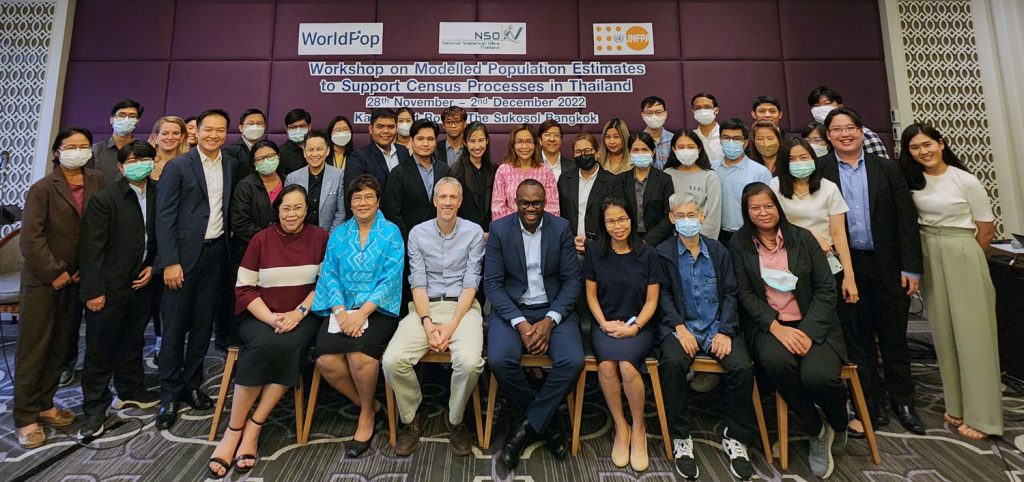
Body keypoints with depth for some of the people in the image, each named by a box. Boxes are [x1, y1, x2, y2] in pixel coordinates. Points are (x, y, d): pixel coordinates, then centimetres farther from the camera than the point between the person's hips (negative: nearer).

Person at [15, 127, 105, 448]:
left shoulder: (99, 183, 3)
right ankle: (25, 418, 12)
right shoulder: (42, 189, -7)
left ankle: (44, 405, 25)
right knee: (34, 349, 3)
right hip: (43, 280, -4)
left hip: (76, 279, 4)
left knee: (61, 348, 12)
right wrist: (55, 273, -13)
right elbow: (31, 237, -12)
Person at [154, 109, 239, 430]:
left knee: (203, 324, 10)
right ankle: (170, 395, 14)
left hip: (217, 254, 4)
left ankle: (191, 385, 24)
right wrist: (170, 262, -12)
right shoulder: (177, 166, -3)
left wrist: (230, 252, 3)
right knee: (174, 326, 2)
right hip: (184, 255, -3)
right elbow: (164, 217, -6)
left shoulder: (232, 166, 9)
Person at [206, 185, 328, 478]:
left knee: (289, 346, -32)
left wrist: (299, 312, -13)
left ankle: (252, 428, -21)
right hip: (261, 315, 0)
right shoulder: (261, 239, 4)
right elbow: (244, 288, 1)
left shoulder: (319, 238, 4)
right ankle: (233, 430, -18)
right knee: (265, 344, -32)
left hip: (303, 316, 0)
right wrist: (271, 318, -13)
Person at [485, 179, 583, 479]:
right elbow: (492, 283, -5)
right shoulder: (499, 229, -3)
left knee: (573, 361, -25)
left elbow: (572, 280, -1)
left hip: (553, 309, 1)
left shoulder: (561, 228, 0)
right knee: (499, 360, -28)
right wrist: (520, 323, -18)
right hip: (511, 309, 0)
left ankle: (526, 429, -5)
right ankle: (548, 423, -2)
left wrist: (550, 321, -15)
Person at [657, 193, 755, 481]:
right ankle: (680, 440, -15)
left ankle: (735, 439, -2)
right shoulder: (662, 252, 7)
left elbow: (730, 294, 8)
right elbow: (663, 295, 1)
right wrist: (680, 327, -13)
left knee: (742, 367, -25)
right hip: (680, 326, -2)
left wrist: (726, 332, -6)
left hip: (718, 327, 2)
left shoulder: (719, 251, 13)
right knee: (672, 363, -32)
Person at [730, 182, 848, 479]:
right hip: (768, 324, 0)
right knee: (776, 362, -33)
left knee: (818, 375, -27)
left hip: (811, 324, 0)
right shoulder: (739, 244, 2)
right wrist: (777, 328, -16)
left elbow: (826, 288, 1)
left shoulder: (802, 238, 4)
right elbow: (745, 294, -2)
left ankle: (839, 427, 11)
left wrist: (809, 332, -12)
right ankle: (817, 432, -5)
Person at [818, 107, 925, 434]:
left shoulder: (887, 169, 4)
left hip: (887, 266, 1)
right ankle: (872, 403, 24)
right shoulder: (819, 171, 0)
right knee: (859, 338, 10)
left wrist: (911, 267, -4)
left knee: (894, 336, 11)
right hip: (846, 266, -1)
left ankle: (902, 402, 27)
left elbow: (907, 219, 2)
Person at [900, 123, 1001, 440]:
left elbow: (986, 229, 0)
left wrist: (966, 257, 7)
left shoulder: (966, 180, -7)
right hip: (928, 258, 4)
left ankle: (981, 415, 11)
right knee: (943, 331, 10)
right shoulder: (911, 180, 2)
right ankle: (957, 405, 23)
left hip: (963, 255, -4)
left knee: (971, 331, 1)